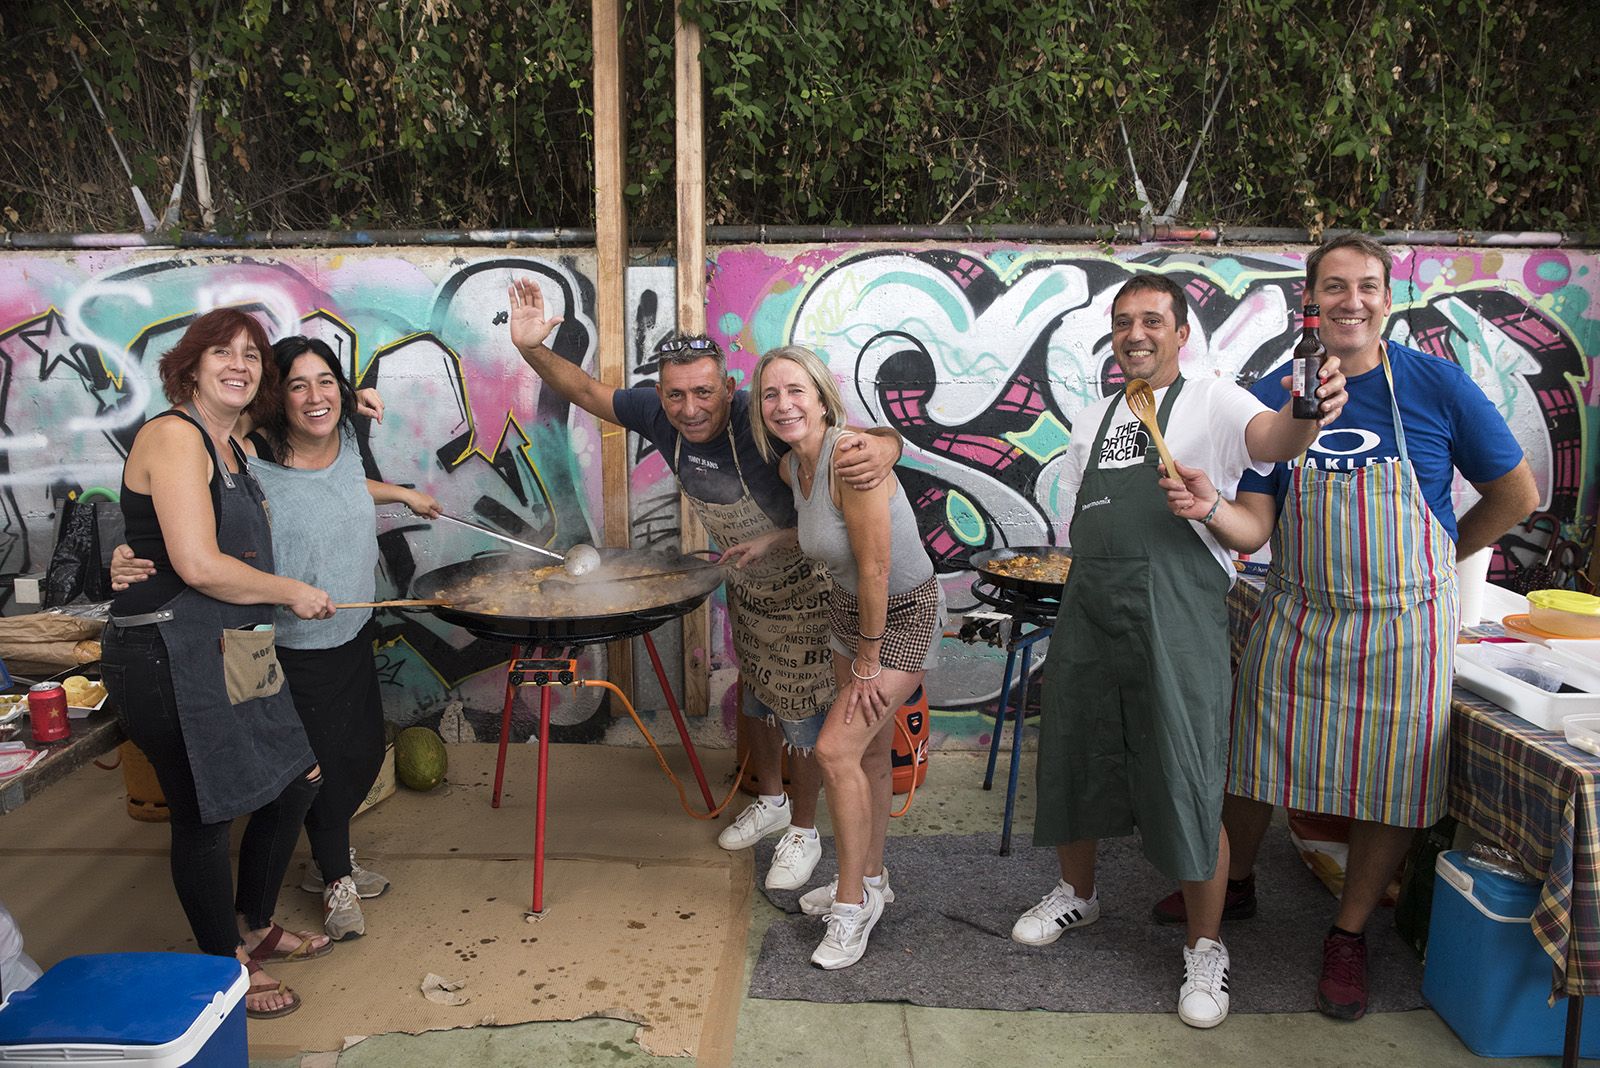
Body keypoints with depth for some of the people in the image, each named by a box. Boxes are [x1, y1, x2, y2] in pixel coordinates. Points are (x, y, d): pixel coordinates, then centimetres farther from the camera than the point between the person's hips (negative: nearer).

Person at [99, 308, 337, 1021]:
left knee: (295, 782, 16)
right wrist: (292, 593, -11)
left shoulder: (232, 446, 14)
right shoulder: (174, 435, -15)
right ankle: (225, 969, 24)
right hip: (167, 655, -10)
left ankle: (255, 929, 37)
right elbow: (198, 565, -23)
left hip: (231, 653, 10)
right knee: (206, 813, 4)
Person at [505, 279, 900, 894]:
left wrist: (883, 448, -65)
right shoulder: (660, 416, -19)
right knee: (756, 695, 23)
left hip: (801, 585, -6)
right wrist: (532, 349, -21)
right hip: (745, 583, 6)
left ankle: (803, 832, 27)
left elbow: (877, 439, -40)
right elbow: (585, 391, -5)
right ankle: (770, 802, 46)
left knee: (801, 712, 5)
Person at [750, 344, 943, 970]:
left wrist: (868, 663, -18)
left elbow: (875, 570, -25)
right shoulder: (791, 466, -2)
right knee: (869, 754, 17)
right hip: (850, 608, 8)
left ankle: (853, 903, 3)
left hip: (904, 615, -8)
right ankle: (870, 880, 34)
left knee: (837, 749, -13)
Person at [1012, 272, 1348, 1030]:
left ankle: (1205, 948, 20)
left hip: (1175, 623, -6)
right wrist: (1078, 609, 10)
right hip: (1088, 618, 6)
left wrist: (1307, 413, -46)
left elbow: (1270, 440, -24)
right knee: (1072, 761, 16)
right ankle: (1076, 894, 41)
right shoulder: (1091, 420, 17)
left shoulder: (1210, 402, -1)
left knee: (1187, 788, -1)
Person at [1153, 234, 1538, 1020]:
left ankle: (1349, 935, 29)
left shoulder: (1437, 386, -8)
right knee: (1253, 759, 12)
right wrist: (1208, 506, -28)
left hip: (1401, 627, -1)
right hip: (1295, 623, 2)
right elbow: (1253, 530, -8)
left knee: (1389, 786, 8)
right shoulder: (1272, 397, -3)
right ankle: (1235, 884, 38)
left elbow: (1515, 494, 3)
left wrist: (1427, 560, 7)